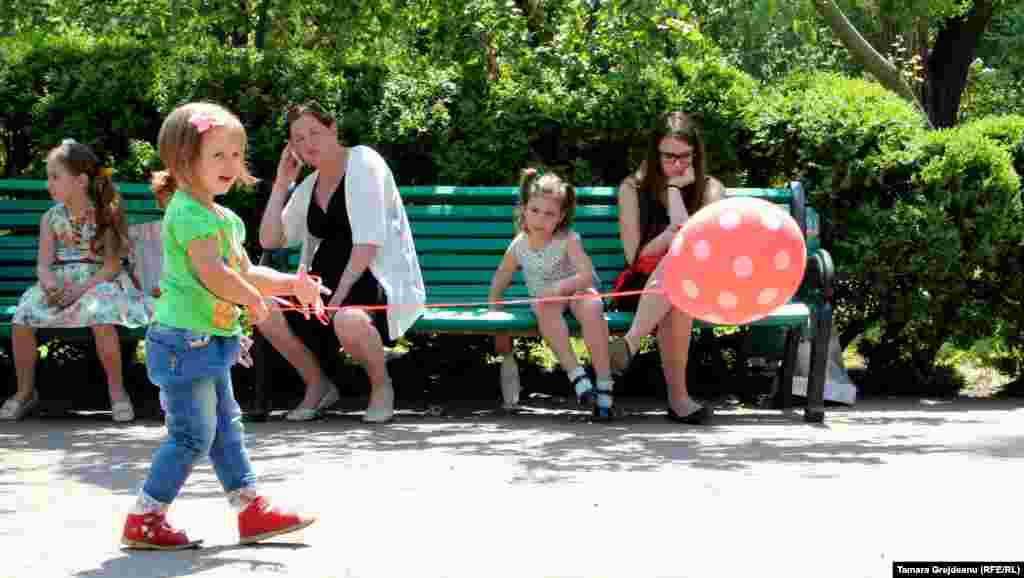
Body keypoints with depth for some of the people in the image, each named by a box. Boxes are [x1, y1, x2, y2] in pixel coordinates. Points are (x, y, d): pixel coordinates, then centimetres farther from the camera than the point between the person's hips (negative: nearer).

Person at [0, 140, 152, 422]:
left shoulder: (105, 215, -5)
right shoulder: (51, 218, 6)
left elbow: (111, 266, -9)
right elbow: (44, 264, -1)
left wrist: (80, 289, -21)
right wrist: (50, 284, -24)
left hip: (98, 282, -3)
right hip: (59, 283, 4)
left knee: (101, 319, -35)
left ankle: (116, 389, -15)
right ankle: (25, 391, -2)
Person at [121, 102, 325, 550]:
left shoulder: (223, 218, 15)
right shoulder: (189, 213, -17)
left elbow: (244, 272, 21)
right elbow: (212, 273, -27)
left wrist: (291, 284, 9)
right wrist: (254, 299, -13)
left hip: (209, 343, 10)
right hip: (186, 341, -10)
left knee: (226, 428, 15)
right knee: (193, 435, -7)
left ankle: (251, 510, 23)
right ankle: (143, 521, 1)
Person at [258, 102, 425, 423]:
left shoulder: (362, 162, -8)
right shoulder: (308, 186, 14)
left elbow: (369, 240, -18)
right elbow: (269, 240, 10)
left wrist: (341, 293, -23)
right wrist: (282, 182, 5)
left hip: (380, 279, -7)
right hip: (328, 281, 7)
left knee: (347, 320, -39)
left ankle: (382, 386, -7)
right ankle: (318, 385, 6)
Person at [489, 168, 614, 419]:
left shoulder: (568, 240, -11)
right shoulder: (519, 246, -1)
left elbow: (587, 275, -21)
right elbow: (500, 281, 12)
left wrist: (560, 287, -37)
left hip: (577, 291, -2)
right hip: (545, 298, 2)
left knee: (592, 307, -37)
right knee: (545, 307, -36)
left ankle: (604, 385, -37)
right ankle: (576, 375, -42)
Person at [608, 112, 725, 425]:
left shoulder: (710, 189, 2)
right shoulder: (633, 188, 2)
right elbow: (635, 256, -5)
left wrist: (674, 188, -15)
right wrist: (674, 232, -18)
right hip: (641, 287, 0)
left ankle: (630, 343, -48)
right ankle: (677, 397, -45)